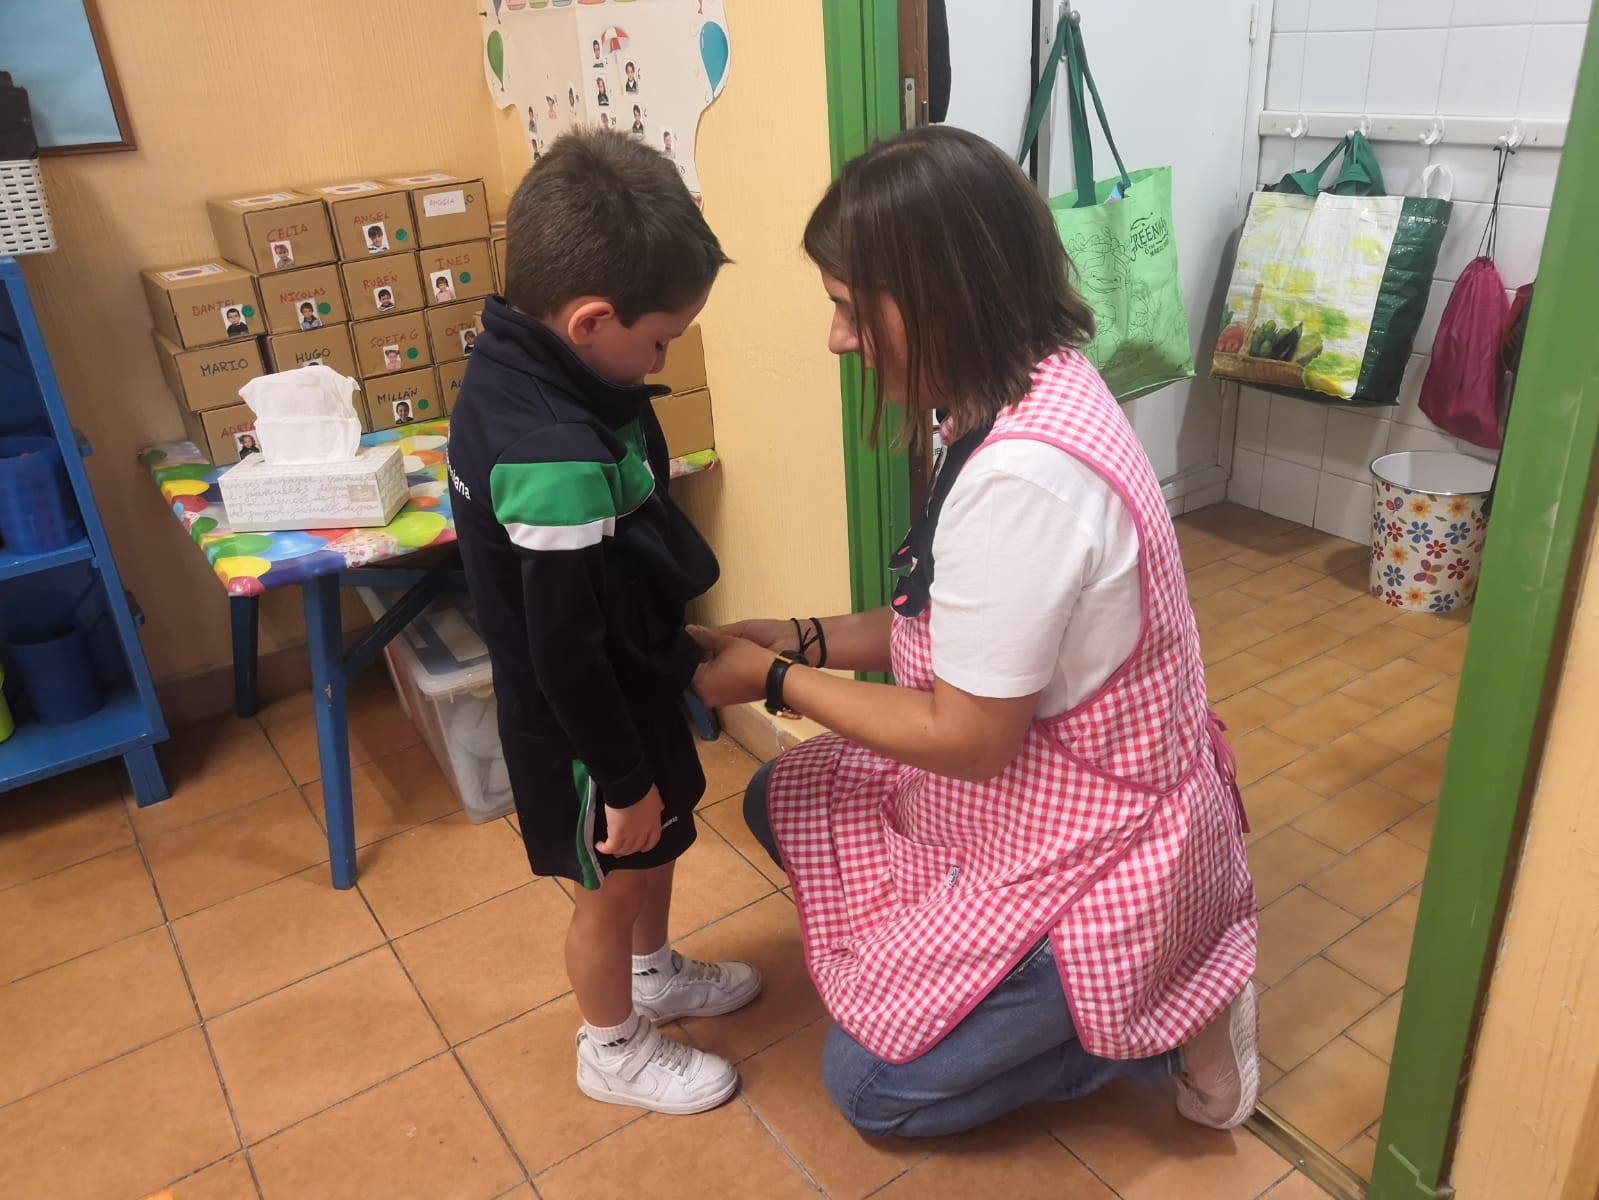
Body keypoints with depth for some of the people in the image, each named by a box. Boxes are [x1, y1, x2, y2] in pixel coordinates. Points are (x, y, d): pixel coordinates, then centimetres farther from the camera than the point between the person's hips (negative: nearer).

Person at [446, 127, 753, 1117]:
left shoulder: (511, 360, -6)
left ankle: (654, 973, 56)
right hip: (587, 723, -9)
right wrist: (625, 780, -16)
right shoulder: (559, 461, -37)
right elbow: (567, 653, -29)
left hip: (625, 682, 9)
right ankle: (614, 1049, 43)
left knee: (664, 842, 29)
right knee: (614, 881, 16)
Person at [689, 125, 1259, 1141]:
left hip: (1090, 845, -9)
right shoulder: (1036, 388, -4)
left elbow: (969, 739, -24)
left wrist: (777, 681, -12)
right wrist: (806, 640, -1)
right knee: (784, 804, 16)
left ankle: (1169, 1021, 11)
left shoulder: (1022, 474, -34)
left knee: (868, 1081, 6)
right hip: (1047, 772, 9)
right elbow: (969, 628, 5)